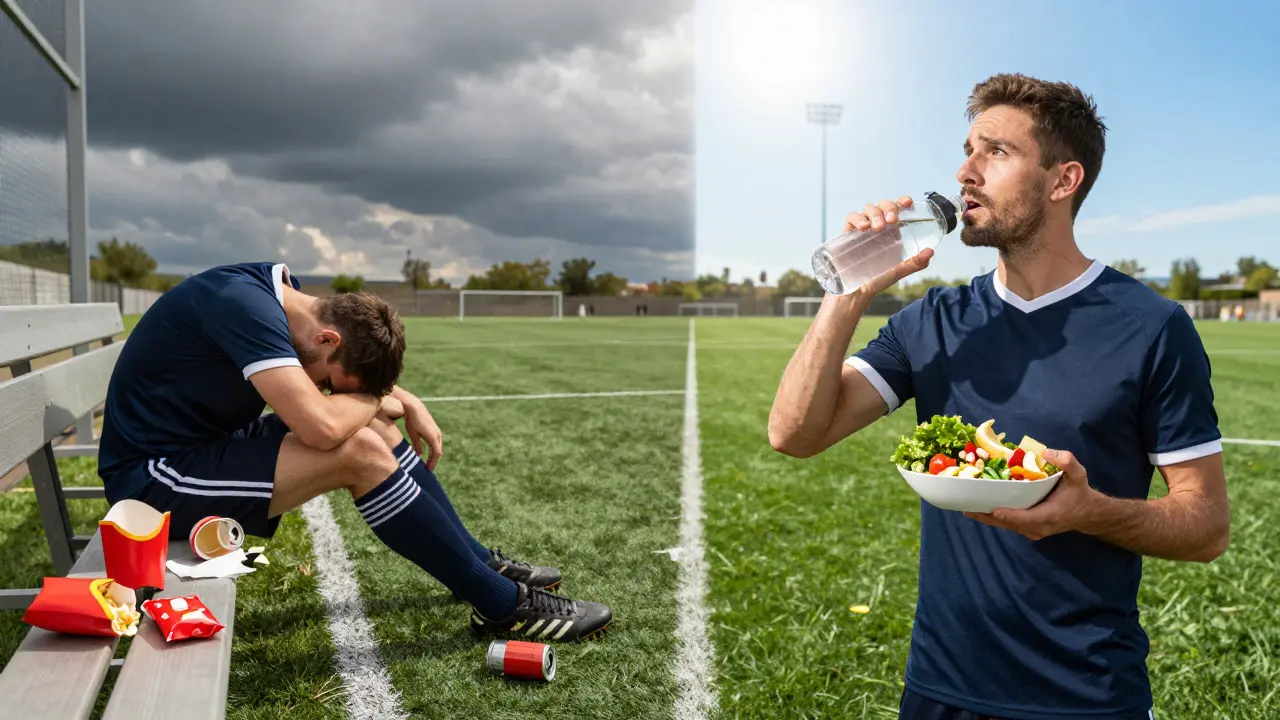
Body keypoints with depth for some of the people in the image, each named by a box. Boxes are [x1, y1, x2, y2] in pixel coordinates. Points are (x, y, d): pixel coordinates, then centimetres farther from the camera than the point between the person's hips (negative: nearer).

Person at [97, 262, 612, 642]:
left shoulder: (276, 290, 1)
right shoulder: (244, 304, -27)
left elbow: (357, 371, 19)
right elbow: (321, 426, -37)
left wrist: (408, 404, 3)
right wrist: (377, 400, -16)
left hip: (205, 445, 9)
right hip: (153, 475, -9)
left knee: (374, 428, 3)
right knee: (361, 451, -23)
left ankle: (478, 564, 15)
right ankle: (502, 604, -11)